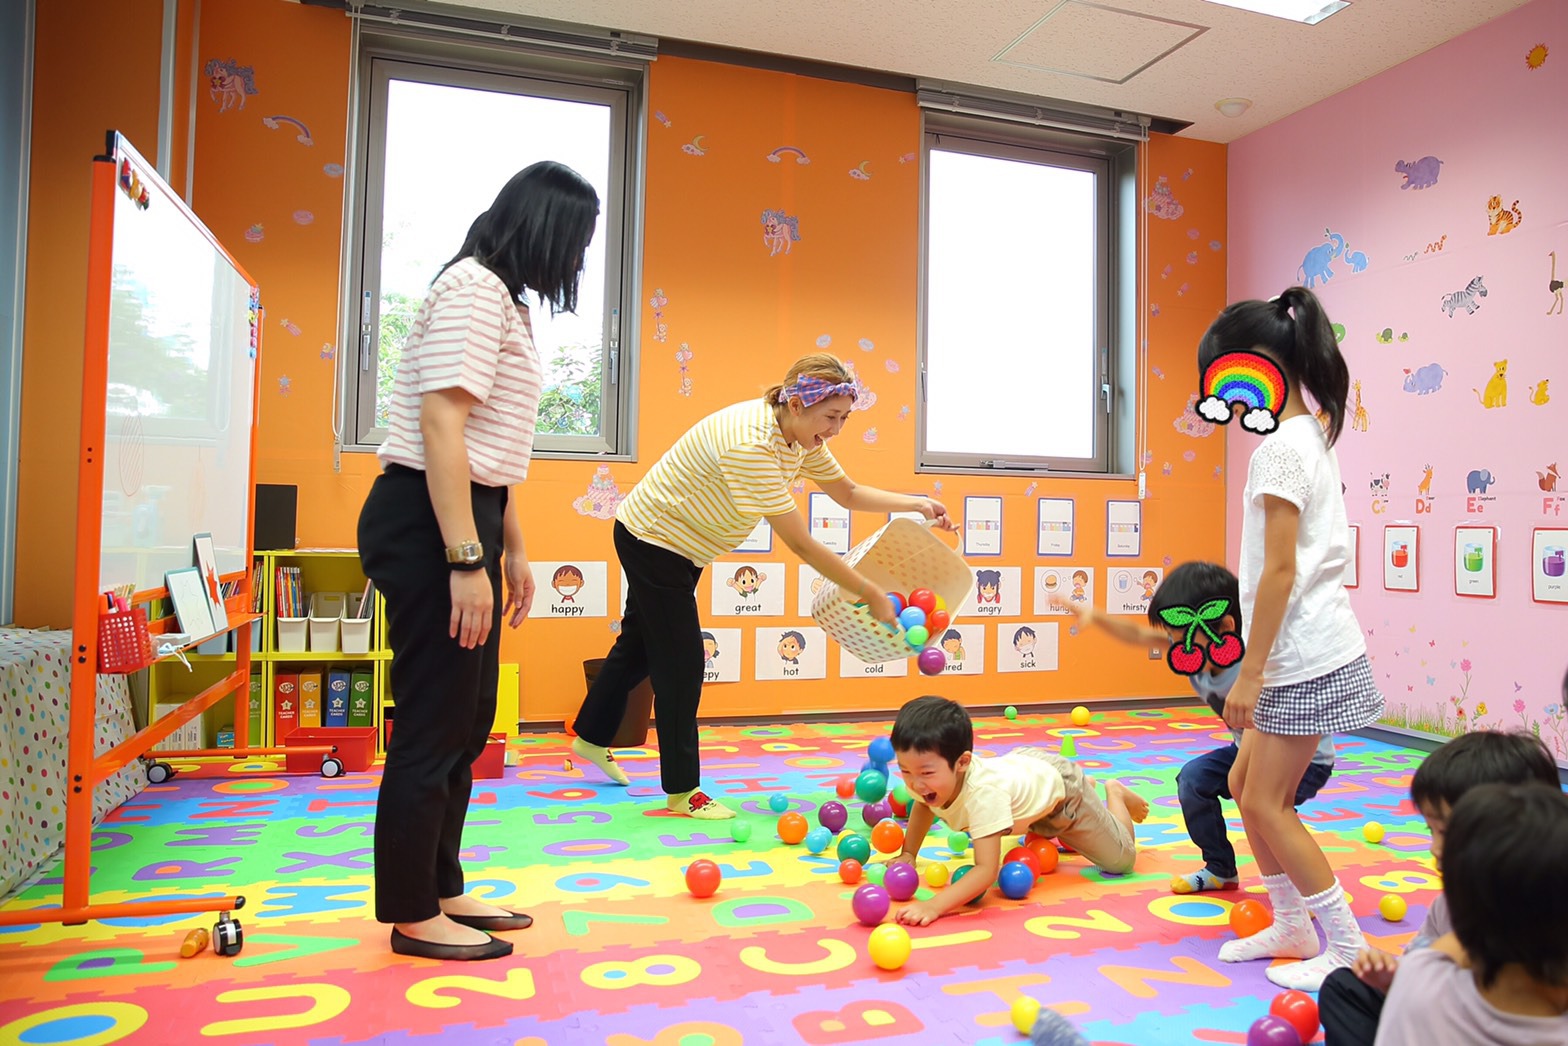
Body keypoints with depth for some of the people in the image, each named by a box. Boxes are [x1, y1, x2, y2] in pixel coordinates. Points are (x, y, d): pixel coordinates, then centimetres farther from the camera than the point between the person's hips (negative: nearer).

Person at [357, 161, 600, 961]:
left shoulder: (502, 299, 20)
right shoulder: (473, 288, -12)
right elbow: (442, 427, -21)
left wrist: (512, 548, 21)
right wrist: (467, 562, -23)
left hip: (466, 518, 10)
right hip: (428, 523, -10)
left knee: (466, 720, 15)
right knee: (434, 722, -1)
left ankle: (440, 890, 29)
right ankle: (414, 915, 14)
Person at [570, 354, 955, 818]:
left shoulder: (799, 436, -9)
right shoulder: (752, 444, -36)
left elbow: (848, 492, 5)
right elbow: (801, 545, -35)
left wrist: (915, 504, -9)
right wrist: (871, 594, -31)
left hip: (679, 545, 10)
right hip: (652, 541, -10)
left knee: (641, 641, 23)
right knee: (682, 663, -5)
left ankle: (591, 736, 45)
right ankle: (682, 790, 10)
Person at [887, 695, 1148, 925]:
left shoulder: (983, 794, -50)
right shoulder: (934, 773, -30)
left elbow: (987, 870, -52)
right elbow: (922, 804, -3)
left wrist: (933, 906, -61)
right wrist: (908, 854, -10)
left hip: (1060, 784, -6)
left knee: (1121, 861, 7)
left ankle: (1115, 793, 31)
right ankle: (1087, 784, 53)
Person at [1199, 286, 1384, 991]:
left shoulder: (1280, 448, -17)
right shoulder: (1308, 437, 12)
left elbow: (1279, 570, -21)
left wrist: (1249, 673, -18)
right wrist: (1260, 667, 17)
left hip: (1305, 657, -9)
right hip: (1304, 652, 9)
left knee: (1266, 802, 0)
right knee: (1246, 783, 16)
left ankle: (1348, 948, 13)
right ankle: (1293, 925, 28)